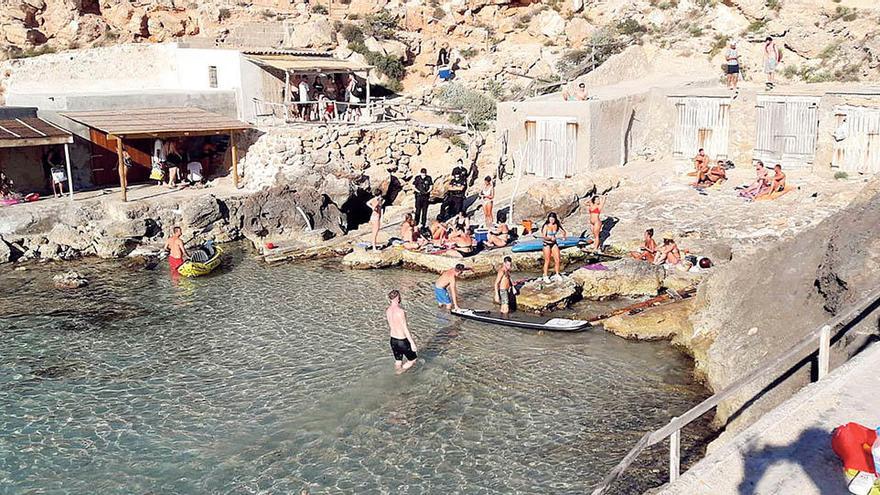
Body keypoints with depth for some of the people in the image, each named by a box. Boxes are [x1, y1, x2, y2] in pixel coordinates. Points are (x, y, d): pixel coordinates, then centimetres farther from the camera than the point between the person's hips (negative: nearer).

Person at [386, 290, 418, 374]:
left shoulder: (387, 311, -1)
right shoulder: (400, 311, -25)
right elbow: (405, 329, -22)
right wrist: (412, 343, -15)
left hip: (393, 340, 7)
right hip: (403, 341, -7)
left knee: (398, 362, 20)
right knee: (413, 360, 12)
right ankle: (400, 370, 2)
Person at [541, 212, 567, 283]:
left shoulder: (556, 225, -3)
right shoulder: (546, 226, -15)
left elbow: (563, 231, 7)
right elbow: (543, 236, -19)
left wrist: (563, 234, -16)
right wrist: (550, 238, -36)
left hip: (554, 243, 4)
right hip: (547, 244, -4)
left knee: (557, 260, 3)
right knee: (547, 261, 1)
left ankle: (557, 275, 20)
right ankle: (545, 276, 13)